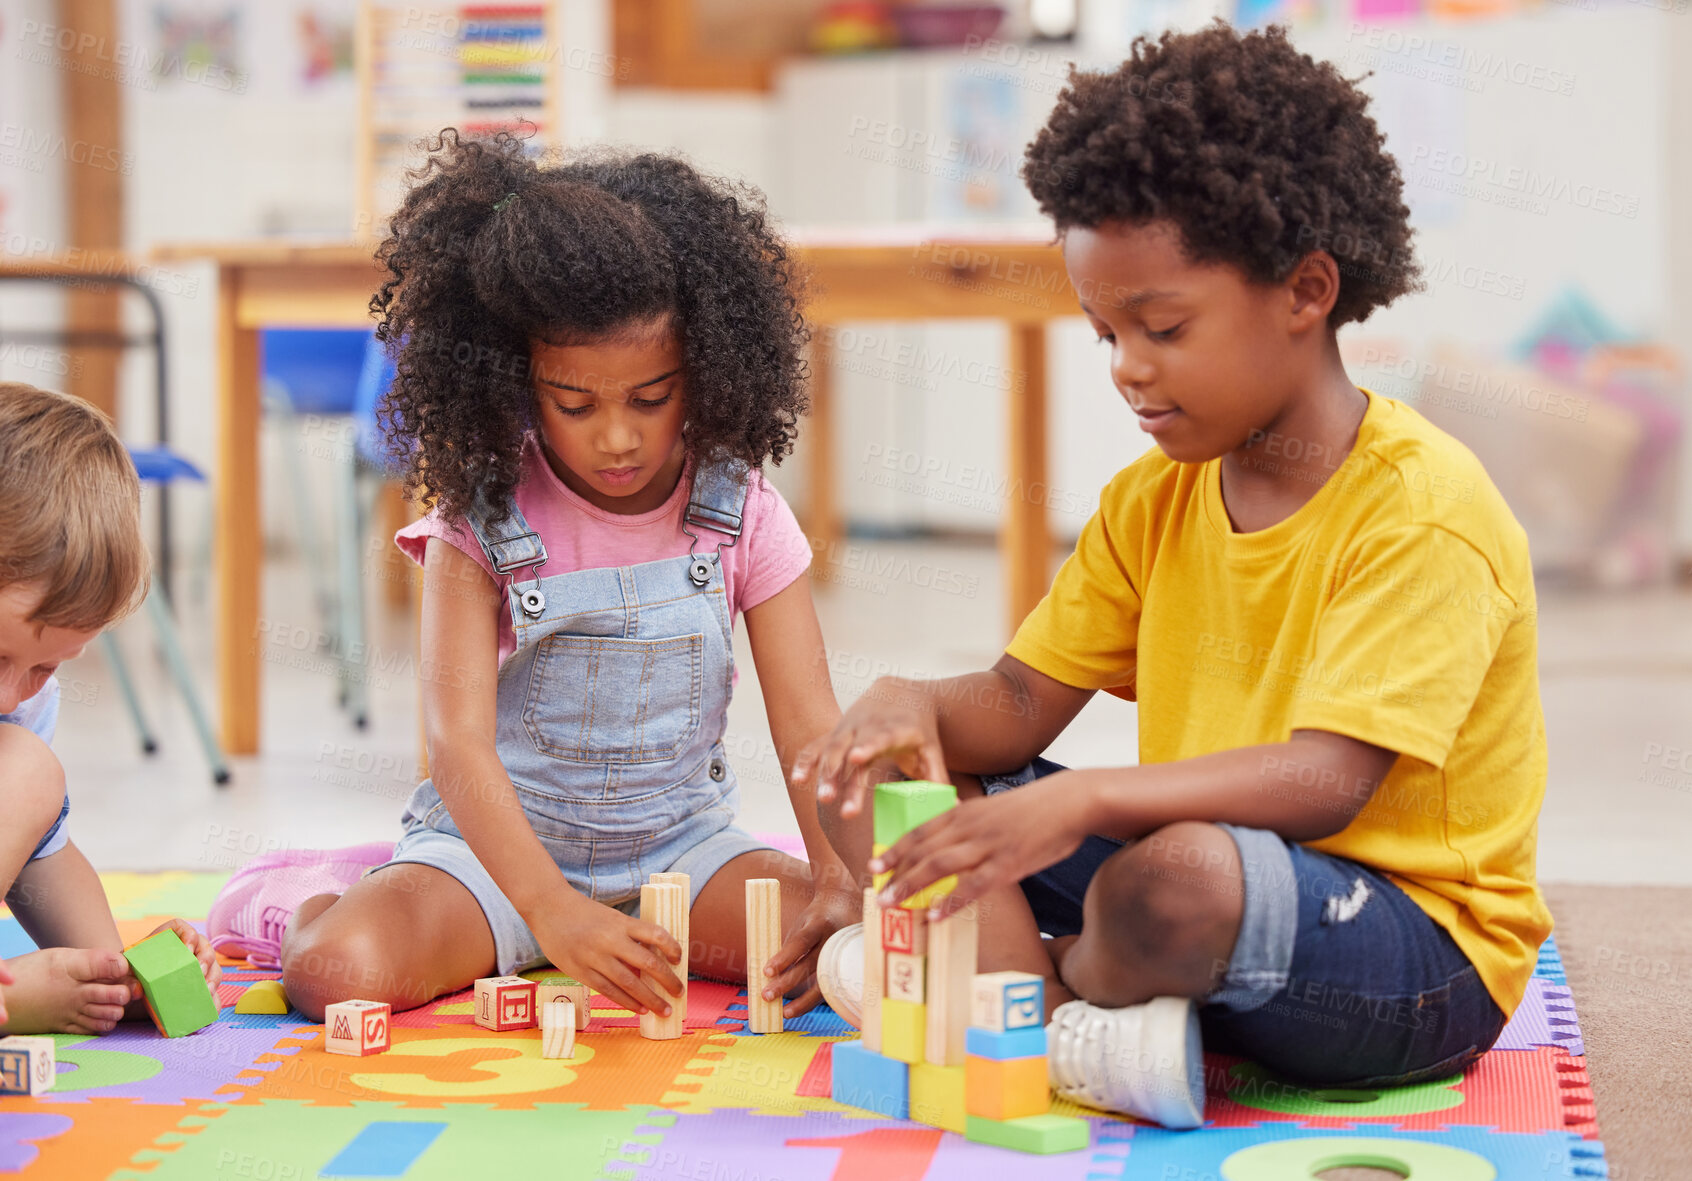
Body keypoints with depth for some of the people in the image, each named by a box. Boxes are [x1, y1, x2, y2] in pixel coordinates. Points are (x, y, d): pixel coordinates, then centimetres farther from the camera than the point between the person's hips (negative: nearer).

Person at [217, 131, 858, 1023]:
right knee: (338, 970, -30)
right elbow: (457, 738, -20)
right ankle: (308, 901, 9)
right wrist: (551, 912, -35)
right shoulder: (481, 519, -11)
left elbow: (808, 724, -9)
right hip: (500, 841, -2)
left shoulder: (742, 516, -5)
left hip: (679, 842, 3)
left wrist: (842, 890, -28)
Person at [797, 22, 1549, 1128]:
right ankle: (1079, 1024, -20)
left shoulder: (1424, 509, -18)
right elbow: (1021, 704, 6)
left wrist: (1085, 801, -40)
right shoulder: (1155, 498, 8)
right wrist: (912, 706, -17)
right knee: (897, 777, 1)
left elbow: (1326, 781, -29)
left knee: (1186, 870, -39)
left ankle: (1030, 983, -6)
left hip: (1422, 963, -8)